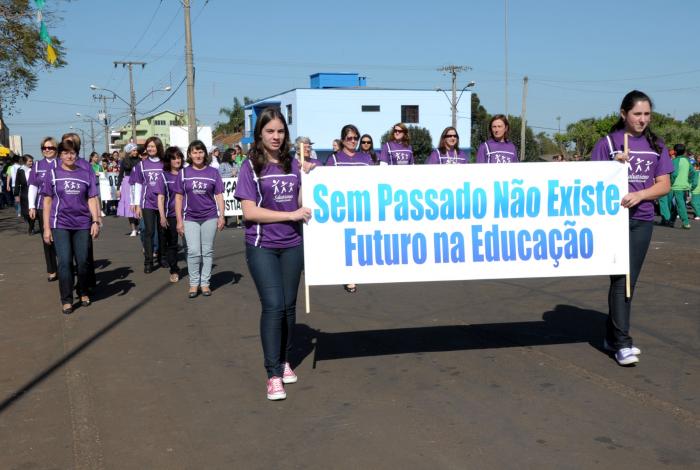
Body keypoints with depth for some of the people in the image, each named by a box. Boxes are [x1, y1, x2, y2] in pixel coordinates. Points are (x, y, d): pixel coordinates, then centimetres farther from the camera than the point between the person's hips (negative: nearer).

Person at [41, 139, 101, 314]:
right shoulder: (53, 173, 3)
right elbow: (47, 202, 4)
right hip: (60, 224, -1)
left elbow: (92, 199, 6)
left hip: (82, 224, 1)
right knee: (64, 262, -6)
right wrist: (46, 228, 0)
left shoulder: (86, 173, 5)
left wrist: (96, 221, -3)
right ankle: (66, 300, 3)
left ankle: (83, 293, 26)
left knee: (83, 261, 6)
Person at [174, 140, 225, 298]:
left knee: (207, 251, 6)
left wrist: (221, 216, -3)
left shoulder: (213, 172, 3)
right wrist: (179, 220, 0)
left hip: (210, 217, 1)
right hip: (190, 218, 0)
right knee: (194, 251, -6)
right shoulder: (184, 173, 3)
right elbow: (178, 197, 4)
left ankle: (205, 283, 15)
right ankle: (193, 283, 7)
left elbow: (219, 196, 5)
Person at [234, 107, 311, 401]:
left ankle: (285, 361, 26)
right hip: (262, 246, -4)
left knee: (288, 305, 9)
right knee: (273, 305, -11)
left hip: (292, 244, 4)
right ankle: (273, 375, -4)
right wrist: (291, 215, -13)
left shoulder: (293, 164, 8)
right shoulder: (250, 166, -3)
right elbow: (249, 211, -11)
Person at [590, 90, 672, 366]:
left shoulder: (656, 146, 9)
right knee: (620, 278, -9)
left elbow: (664, 185, 4)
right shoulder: (608, 143, 0)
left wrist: (638, 195, -13)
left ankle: (612, 337, 20)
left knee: (629, 280, 8)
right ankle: (623, 343, -8)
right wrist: (615, 165, -15)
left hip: (642, 220, 4)